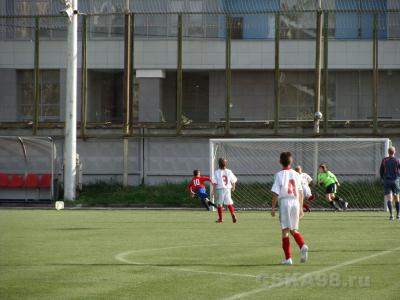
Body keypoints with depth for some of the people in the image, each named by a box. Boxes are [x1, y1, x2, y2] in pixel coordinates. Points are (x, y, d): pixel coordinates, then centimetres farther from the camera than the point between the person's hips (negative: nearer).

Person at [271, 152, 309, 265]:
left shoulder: (279, 175, -5)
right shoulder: (296, 175, 6)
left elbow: (275, 193, -8)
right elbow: (301, 193, 8)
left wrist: (273, 208, -1)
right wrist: (301, 208, 15)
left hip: (284, 202, -4)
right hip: (295, 203, 4)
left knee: (285, 230, 1)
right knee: (294, 230, 16)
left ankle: (288, 258, -1)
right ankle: (303, 246, -11)